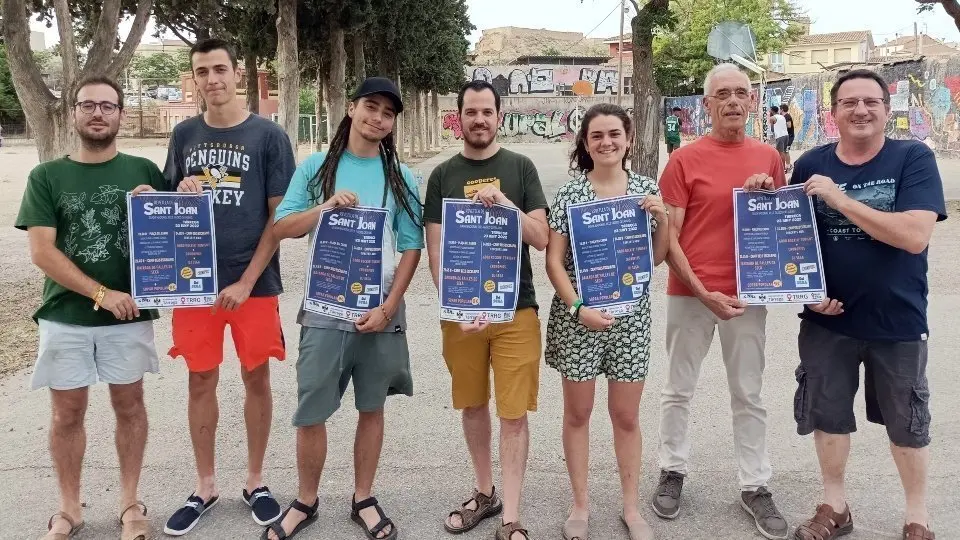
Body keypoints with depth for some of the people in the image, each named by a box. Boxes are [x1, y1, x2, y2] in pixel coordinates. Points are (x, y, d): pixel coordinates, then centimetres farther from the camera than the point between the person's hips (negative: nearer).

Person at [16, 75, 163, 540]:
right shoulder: (46, 177, 1)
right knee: (67, 412, 7)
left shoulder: (143, 172, 3)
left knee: (129, 403, 8)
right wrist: (101, 293, -14)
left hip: (129, 314, 0)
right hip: (65, 316, 0)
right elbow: (42, 252, -6)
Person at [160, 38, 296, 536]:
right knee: (201, 381, 9)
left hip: (254, 282, -2)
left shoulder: (268, 136, -4)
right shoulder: (184, 135, 6)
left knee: (256, 379, 7)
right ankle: (205, 487, 22)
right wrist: (180, 193, -11)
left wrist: (247, 281, -12)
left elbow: (280, 216, -6)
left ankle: (255, 481, 23)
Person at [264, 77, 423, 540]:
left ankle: (363, 499, 27)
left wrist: (387, 308, -9)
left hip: (381, 312, 1)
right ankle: (306, 502, 23)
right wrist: (326, 207, -15)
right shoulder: (317, 167, 3)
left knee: (372, 408, 11)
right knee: (310, 413, 3)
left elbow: (411, 249, 1)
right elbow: (281, 227, 1)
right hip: (325, 310, 0)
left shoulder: (401, 177, 3)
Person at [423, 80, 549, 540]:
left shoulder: (520, 168, 3)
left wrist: (504, 203, -18)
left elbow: (541, 238, -2)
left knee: (514, 412, -2)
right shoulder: (443, 175, 5)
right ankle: (485, 493, 32)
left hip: (516, 308, -1)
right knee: (473, 406, 14)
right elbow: (435, 249, 1)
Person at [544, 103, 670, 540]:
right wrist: (578, 308, -15)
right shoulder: (569, 194, -5)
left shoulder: (646, 189, 3)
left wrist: (662, 218, -9)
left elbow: (656, 258, 7)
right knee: (577, 413, 10)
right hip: (578, 315, -1)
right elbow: (553, 261, -4)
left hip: (630, 315, 2)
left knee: (627, 416, 11)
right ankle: (580, 505, 25)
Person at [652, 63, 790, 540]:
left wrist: (768, 196, -7)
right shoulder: (685, 159, -5)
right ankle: (672, 471, 26)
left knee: (748, 395, 10)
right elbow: (668, 237, -6)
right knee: (679, 390, 10)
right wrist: (703, 293, -14)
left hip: (747, 294, 3)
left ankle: (755, 486, 21)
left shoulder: (768, 158, 6)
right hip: (690, 294, -2)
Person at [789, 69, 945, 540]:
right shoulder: (810, 165, -2)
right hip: (827, 319, 2)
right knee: (828, 415, 14)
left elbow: (915, 235, -24)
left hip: (898, 321, -2)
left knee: (907, 422, 13)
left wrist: (839, 199, -25)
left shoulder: (914, 158, -10)